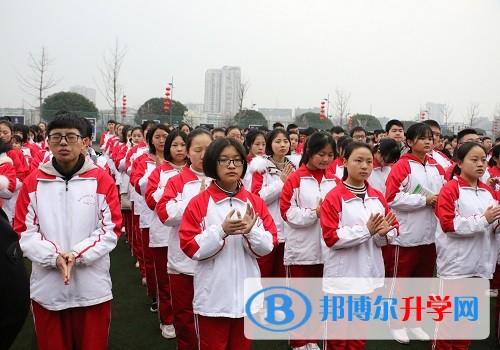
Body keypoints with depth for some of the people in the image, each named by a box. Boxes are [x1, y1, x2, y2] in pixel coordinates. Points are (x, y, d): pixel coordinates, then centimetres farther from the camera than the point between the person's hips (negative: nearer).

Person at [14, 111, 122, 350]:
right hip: (47, 288, 1)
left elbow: (111, 231, -5)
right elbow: (24, 233, 0)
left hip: (93, 288, -1)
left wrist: (77, 254, -17)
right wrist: (54, 257, -16)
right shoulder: (33, 182, 2)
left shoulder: (102, 180, -3)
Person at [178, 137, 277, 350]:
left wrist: (251, 230, -20)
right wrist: (222, 230, -23)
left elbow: (268, 246, 0)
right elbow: (191, 247, -11)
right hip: (212, 296, -3)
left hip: (246, 294, 3)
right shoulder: (199, 203, -7)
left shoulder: (255, 202, 2)